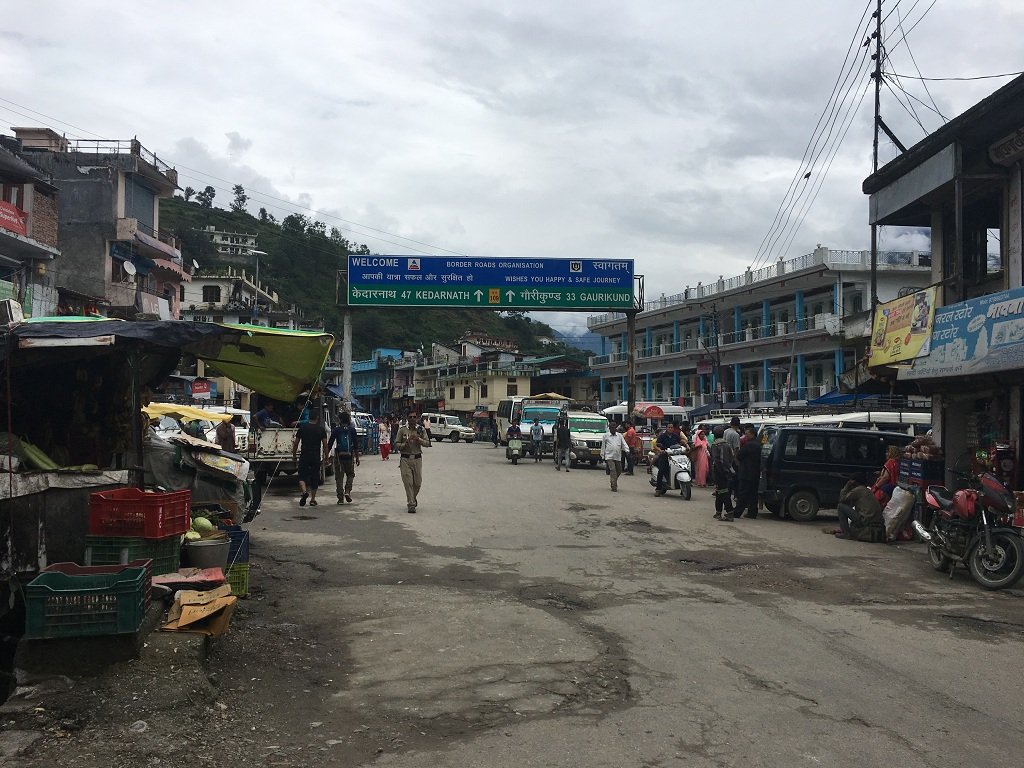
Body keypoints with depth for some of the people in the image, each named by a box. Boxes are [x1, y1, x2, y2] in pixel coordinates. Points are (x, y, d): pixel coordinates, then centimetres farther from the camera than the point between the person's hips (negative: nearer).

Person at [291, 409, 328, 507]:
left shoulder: (302, 428, 1)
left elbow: (296, 443, 3)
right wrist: (326, 457, 6)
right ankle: (313, 499, 11)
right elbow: (325, 445, -2)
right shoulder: (321, 429, -1)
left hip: (304, 456, 0)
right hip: (316, 457, 0)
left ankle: (304, 491, -21)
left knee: (302, 476, 6)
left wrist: (294, 455, 13)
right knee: (314, 477, 9)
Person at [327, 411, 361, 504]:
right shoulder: (352, 430, 2)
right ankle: (347, 491, -2)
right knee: (350, 474, 18)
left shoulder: (336, 430, -1)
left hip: (339, 455, -1)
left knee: (339, 476, 5)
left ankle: (341, 498, 1)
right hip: (350, 455, 1)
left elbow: (330, 444, -1)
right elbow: (356, 445, 2)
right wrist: (357, 457, 8)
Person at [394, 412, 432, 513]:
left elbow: (427, 443, 0)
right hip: (405, 459, -2)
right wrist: (405, 444, -17)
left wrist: (418, 439, -16)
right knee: (408, 483, -5)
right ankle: (411, 505, 2)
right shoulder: (402, 429, 0)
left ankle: (413, 498, 36)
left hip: (417, 459, 2)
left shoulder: (421, 429, 4)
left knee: (417, 482, 8)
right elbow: (396, 444, 1)